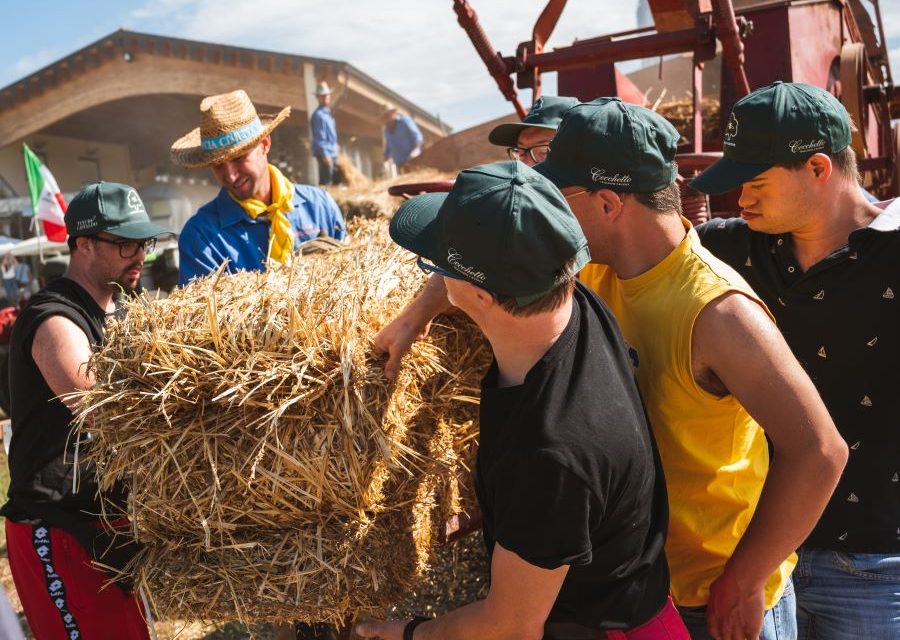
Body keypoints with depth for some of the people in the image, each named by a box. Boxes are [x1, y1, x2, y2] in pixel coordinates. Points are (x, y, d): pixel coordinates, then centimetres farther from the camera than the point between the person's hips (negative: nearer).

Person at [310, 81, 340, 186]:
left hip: (332, 153, 10)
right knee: (325, 182, -9)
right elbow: (319, 137, -19)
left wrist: (334, 151, 18)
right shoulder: (318, 115, -14)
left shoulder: (327, 112, 16)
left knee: (337, 179, 15)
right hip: (325, 154, -10)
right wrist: (325, 154, -22)